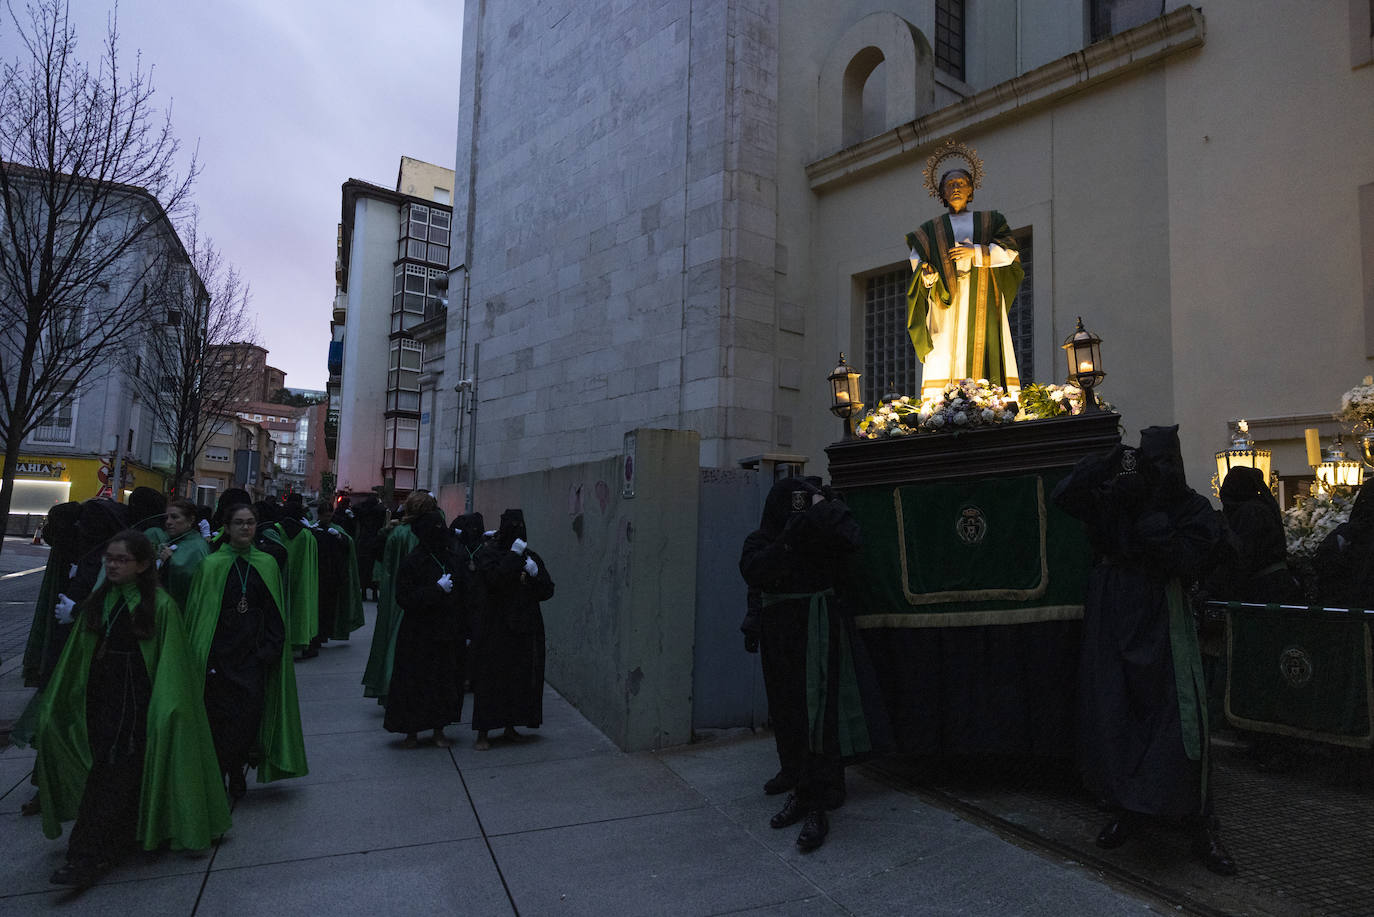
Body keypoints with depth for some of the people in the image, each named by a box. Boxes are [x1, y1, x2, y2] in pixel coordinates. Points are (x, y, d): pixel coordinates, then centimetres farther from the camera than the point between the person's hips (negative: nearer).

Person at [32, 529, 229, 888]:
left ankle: (90, 857, -2)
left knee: (115, 775, -7)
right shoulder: (99, 600, 7)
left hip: (136, 699, -6)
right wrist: (55, 699, 15)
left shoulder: (159, 605, -10)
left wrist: (166, 708, -13)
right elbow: (77, 655, 14)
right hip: (101, 694, 6)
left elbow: (170, 661, -10)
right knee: (103, 768, 9)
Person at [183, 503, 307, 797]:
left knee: (250, 714, -3)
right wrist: (202, 656, -5)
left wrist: (270, 649, 0)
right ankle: (218, 777, 15)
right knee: (220, 715, 0)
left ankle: (236, 771, 16)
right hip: (221, 650, -1)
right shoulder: (211, 565, 0)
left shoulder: (267, 564, 6)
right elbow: (198, 612, 0)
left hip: (254, 653, 2)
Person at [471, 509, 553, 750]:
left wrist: (535, 573, -10)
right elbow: (495, 578, -23)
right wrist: (513, 555, -19)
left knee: (520, 678, 8)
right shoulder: (486, 554, -3)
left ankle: (510, 726, 24)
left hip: (525, 629, 5)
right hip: (494, 628, -4)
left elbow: (547, 591, 6)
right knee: (490, 678, -2)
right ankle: (483, 733, 6)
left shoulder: (531, 557, 10)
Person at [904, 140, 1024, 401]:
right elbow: (918, 260, 7)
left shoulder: (990, 220, 18)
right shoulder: (931, 229, 19)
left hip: (982, 299, 0)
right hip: (946, 300, 0)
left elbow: (1010, 250, 5)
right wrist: (926, 273, -16)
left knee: (984, 353, -11)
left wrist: (977, 251, -10)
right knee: (945, 355, -14)